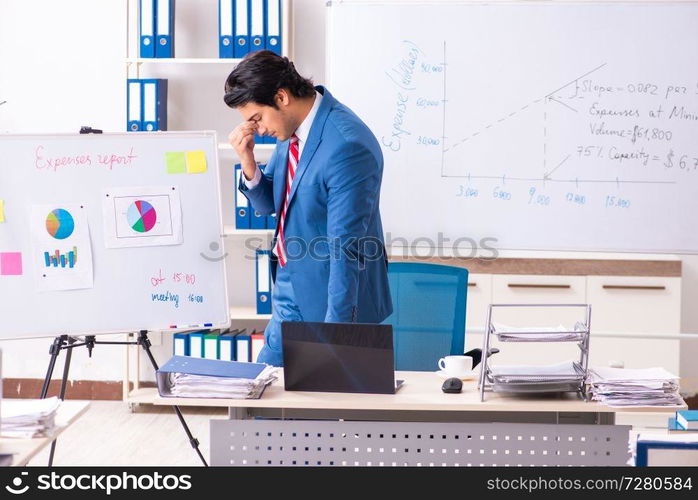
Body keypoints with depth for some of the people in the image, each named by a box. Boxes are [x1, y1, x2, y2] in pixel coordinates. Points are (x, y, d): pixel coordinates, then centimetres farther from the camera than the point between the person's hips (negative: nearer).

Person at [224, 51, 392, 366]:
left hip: (331, 297, -8)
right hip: (291, 291, 8)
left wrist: (335, 328, -22)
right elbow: (267, 204, 11)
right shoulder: (291, 128, 0)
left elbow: (346, 246, -25)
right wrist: (247, 162, -10)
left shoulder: (348, 146, -26)